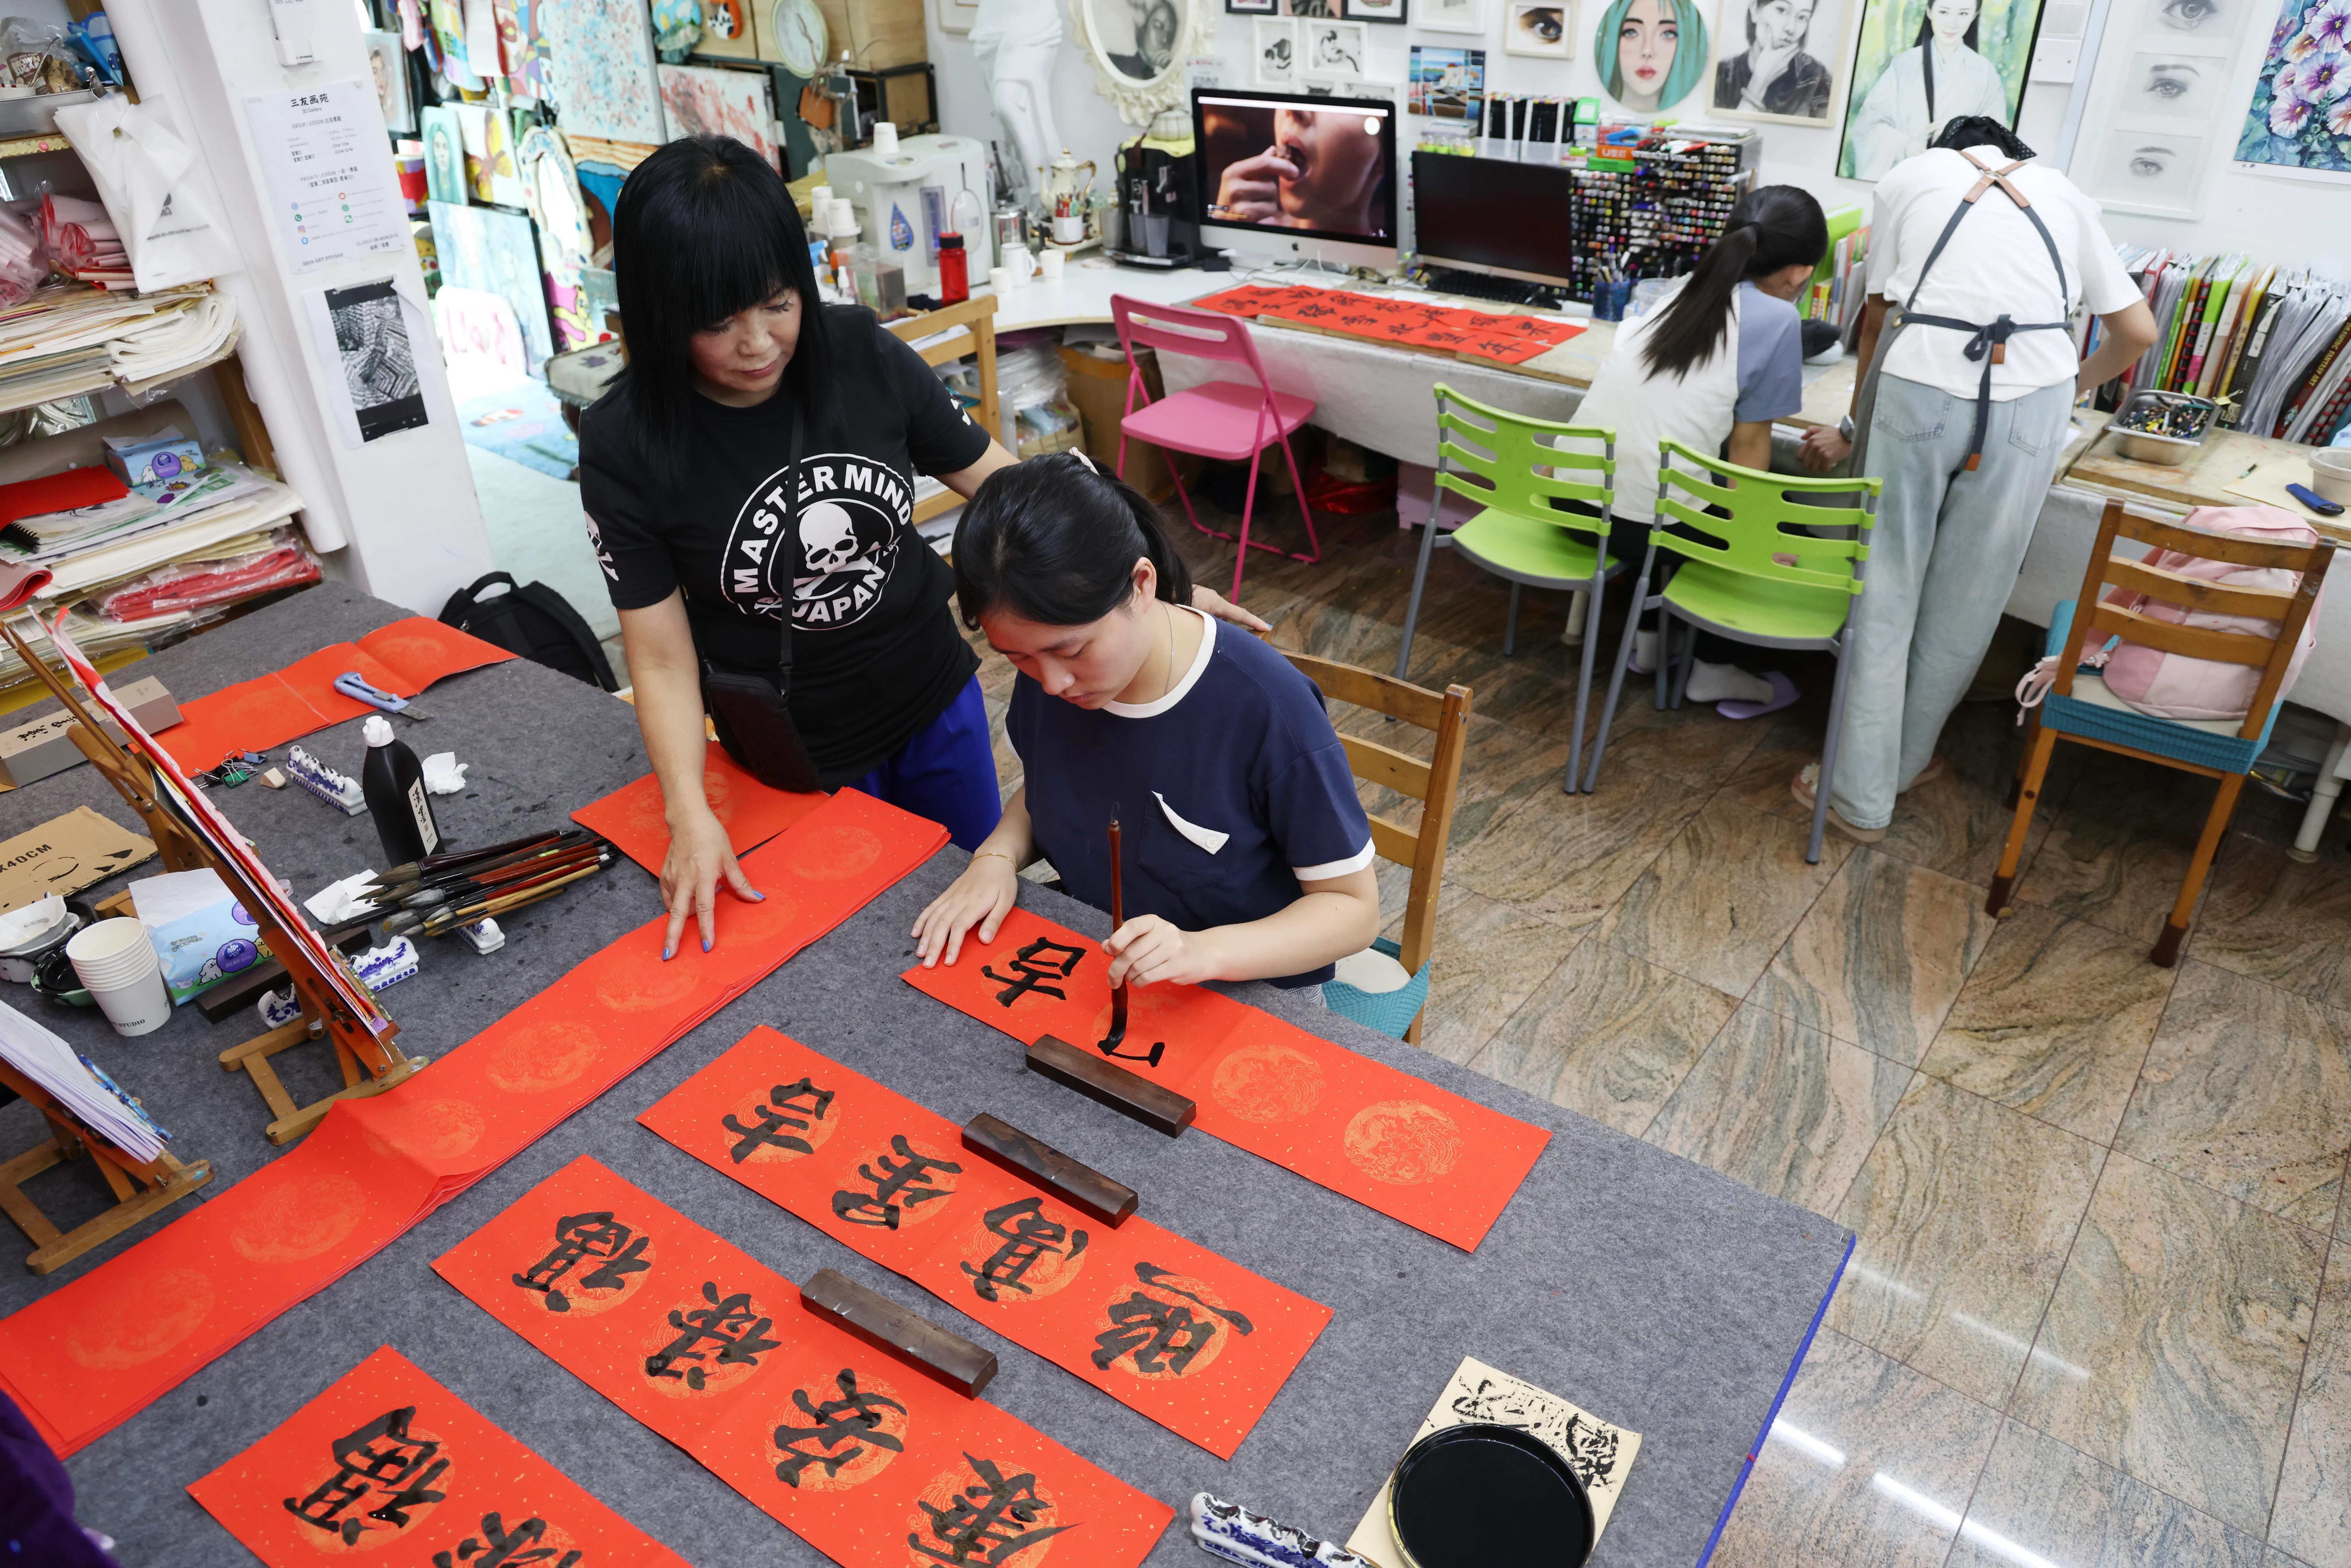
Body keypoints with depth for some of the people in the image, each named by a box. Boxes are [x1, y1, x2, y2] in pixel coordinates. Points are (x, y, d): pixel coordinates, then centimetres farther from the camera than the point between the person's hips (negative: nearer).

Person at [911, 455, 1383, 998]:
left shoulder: (1268, 706, -26)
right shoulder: (1047, 669, -10)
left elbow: (1355, 907, -17)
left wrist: (1206, 952, -32)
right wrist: (998, 855, -9)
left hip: (1247, 990, -3)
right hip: (1090, 966, 4)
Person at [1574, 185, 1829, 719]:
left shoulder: (1681, 292, 10)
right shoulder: (1776, 320, -8)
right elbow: (1748, 445, -3)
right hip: (1640, 525, -6)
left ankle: (1650, 635, 37)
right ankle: (1716, 668, 24)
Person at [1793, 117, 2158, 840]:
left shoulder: (1911, 175, 19)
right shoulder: (2063, 193, 23)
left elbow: (1876, 318, 19)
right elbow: (2138, 331, 22)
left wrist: (1855, 425, 30)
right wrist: (2076, 382, 41)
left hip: (1919, 381, -2)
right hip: (2032, 398, 2)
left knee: (1885, 592, 6)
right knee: (1966, 597, 14)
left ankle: (1862, 797, 11)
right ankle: (1907, 760, 31)